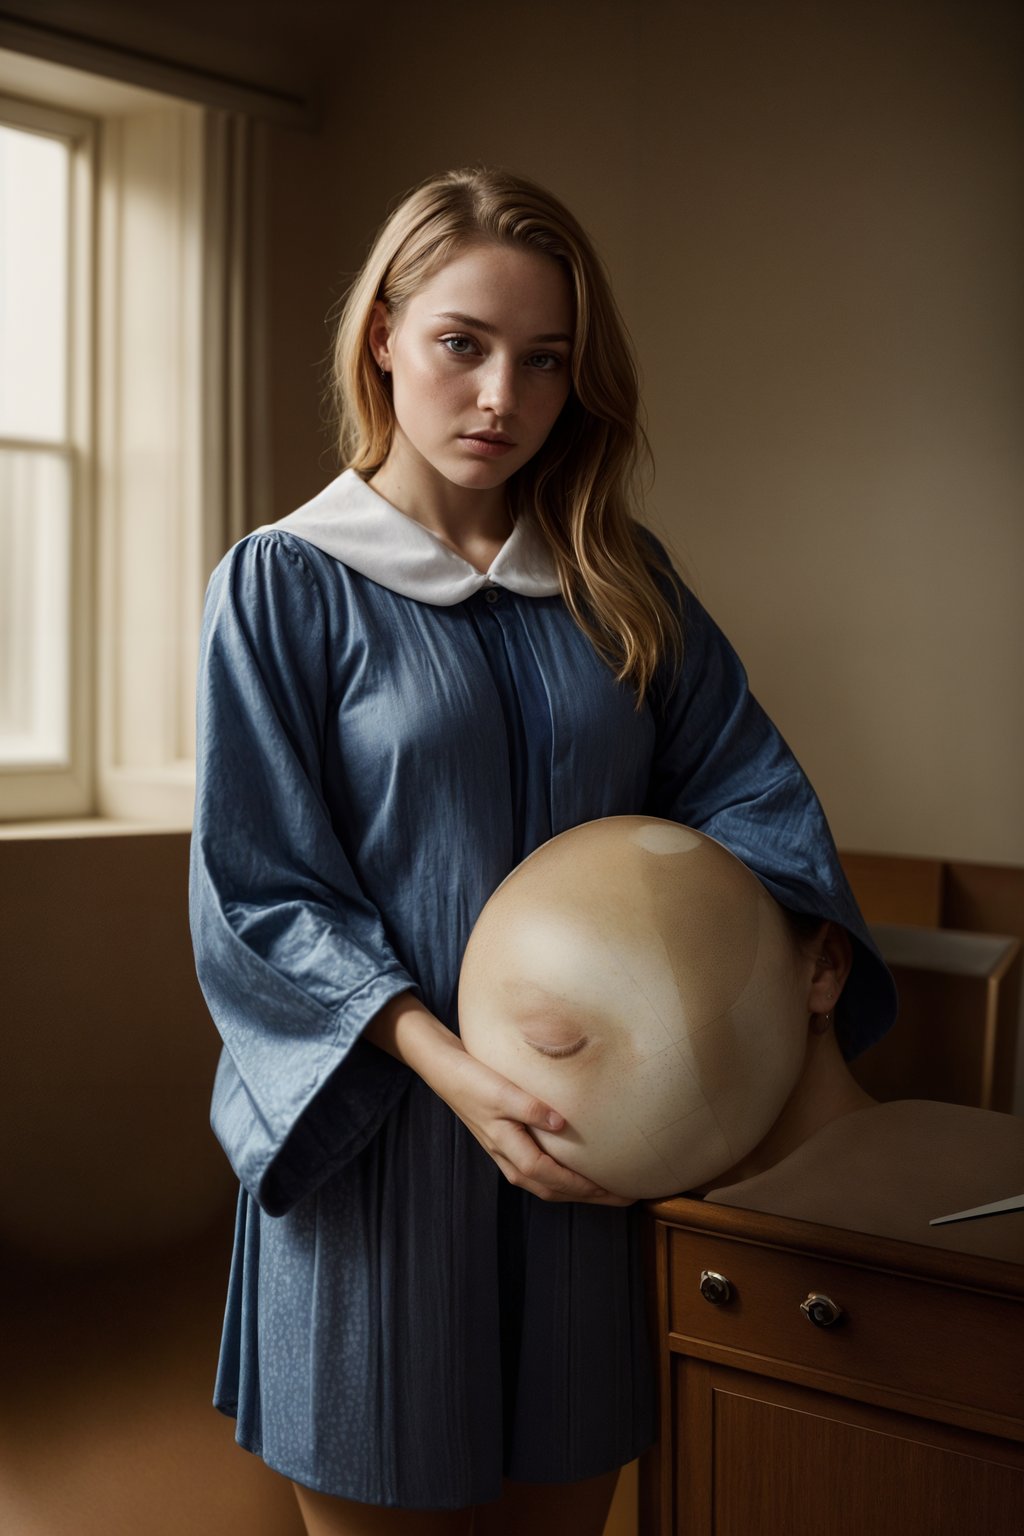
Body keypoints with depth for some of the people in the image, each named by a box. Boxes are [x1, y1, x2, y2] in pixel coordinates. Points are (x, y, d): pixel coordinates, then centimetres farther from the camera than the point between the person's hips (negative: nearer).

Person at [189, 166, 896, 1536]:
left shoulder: (619, 582, 8)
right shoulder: (284, 585, -4)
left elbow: (739, 777, 3)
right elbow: (257, 895, -9)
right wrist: (448, 1064, -21)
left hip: (587, 1139, 4)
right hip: (379, 1139, -3)